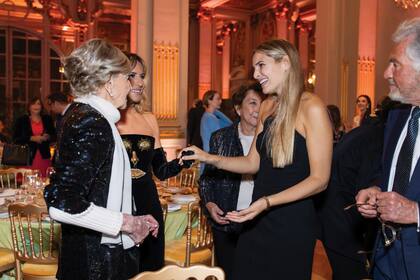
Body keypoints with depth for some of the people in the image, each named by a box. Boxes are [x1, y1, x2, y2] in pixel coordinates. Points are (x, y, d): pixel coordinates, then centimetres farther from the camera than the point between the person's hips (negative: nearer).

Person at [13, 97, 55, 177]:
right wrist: (32, 138, -12)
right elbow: (16, 139, 0)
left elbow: (54, 135, 15)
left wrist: (48, 137, -7)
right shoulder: (22, 120, 6)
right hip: (28, 158, -2)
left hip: (44, 157, 2)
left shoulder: (47, 119, 11)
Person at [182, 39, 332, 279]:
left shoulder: (312, 108, -14)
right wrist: (210, 158, -1)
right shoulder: (267, 107, 7)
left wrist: (268, 202, -24)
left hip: (292, 223, -6)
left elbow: (319, 179, -15)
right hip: (258, 221, 6)